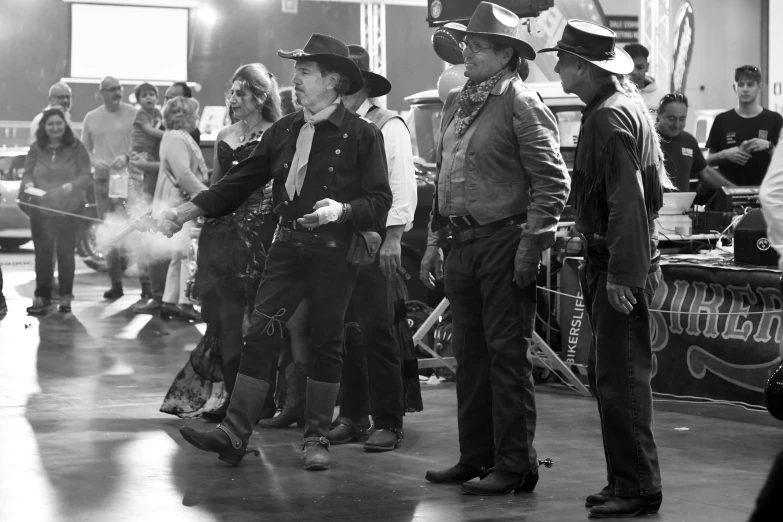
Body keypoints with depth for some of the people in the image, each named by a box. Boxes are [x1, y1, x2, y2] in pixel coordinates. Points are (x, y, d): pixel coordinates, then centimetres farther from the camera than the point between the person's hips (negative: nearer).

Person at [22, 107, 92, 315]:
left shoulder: (76, 148, -2)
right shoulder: (36, 149, 5)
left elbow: (87, 176, -4)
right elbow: (27, 173, 7)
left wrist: (72, 185, -23)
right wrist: (28, 184, -16)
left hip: (69, 210, -2)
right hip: (41, 210, 2)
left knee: (66, 252, 4)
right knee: (42, 253, 1)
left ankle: (66, 297, 15)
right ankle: (42, 298, 6)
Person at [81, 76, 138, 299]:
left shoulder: (133, 114, -1)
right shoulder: (91, 118, 10)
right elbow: (84, 149, 15)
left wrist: (127, 157, -17)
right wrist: (94, 161, -5)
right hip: (102, 180, 4)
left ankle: (146, 281, -6)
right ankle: (116, 283, 14)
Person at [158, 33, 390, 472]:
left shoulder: (362, 135, -6)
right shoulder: (284, 131, 9)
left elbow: (379, 201, -6)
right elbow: (242, 181, 12)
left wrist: (340, 210, -24)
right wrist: (188, 212, 7)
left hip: (336, 250, -4)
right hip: (289, 245, 4)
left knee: (326, 342, 4)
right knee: (260, 334, -3)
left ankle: (317, 437, 15)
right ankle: (235, 432, -3)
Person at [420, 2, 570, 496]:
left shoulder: (522, 104, -10)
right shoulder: (456, 102, 14)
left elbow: (552, 181, -14)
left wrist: (532, 244, -17)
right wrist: (436, 238, 17)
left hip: (504, 241, -8)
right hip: (462, 242, 8)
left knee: (507, 355, -3)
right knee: (469, 355, 13)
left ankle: (515, 465, 4)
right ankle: (476, 457, 23)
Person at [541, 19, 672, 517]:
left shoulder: (609, 117, -16)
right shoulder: (630, 103, 15)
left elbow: (627, 201, -22)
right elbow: (655, 186, 21)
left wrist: (622, 274, -23)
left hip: (620, 266, -10)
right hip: (625, 259, 10)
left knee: (622, 377, -7)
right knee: (606, 373, 14)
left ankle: (638, 489, -2)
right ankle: (626, 480, 20)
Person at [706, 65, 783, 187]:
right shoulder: (722, 120, 6)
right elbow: (709, 161, 9)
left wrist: (768, 146, -11)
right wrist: (725, 154, -9)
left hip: (762, 186, -1)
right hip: (729, 188, 1)